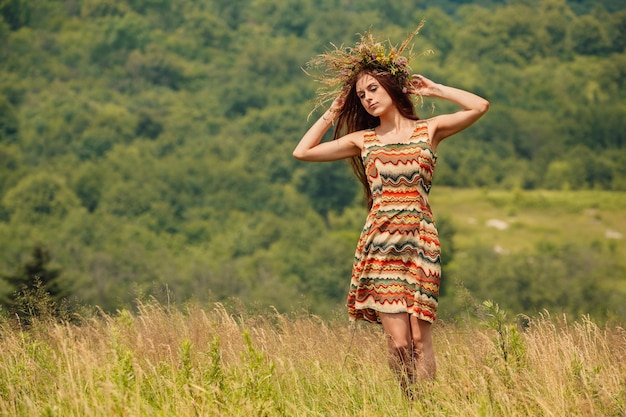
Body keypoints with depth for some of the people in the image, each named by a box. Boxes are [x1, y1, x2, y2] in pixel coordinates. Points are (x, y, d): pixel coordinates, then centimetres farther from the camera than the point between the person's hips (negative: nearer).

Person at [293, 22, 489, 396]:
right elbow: (303, 152, 13)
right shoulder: (362, 139, 13)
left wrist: (433, 89, 6)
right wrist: (333, 112, 17)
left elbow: (479, 106, -5)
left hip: (421, 240, -1)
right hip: (379, 243, 1)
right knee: (399, 342, -7)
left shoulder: (429, 130, 8)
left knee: (420, 340, -5)